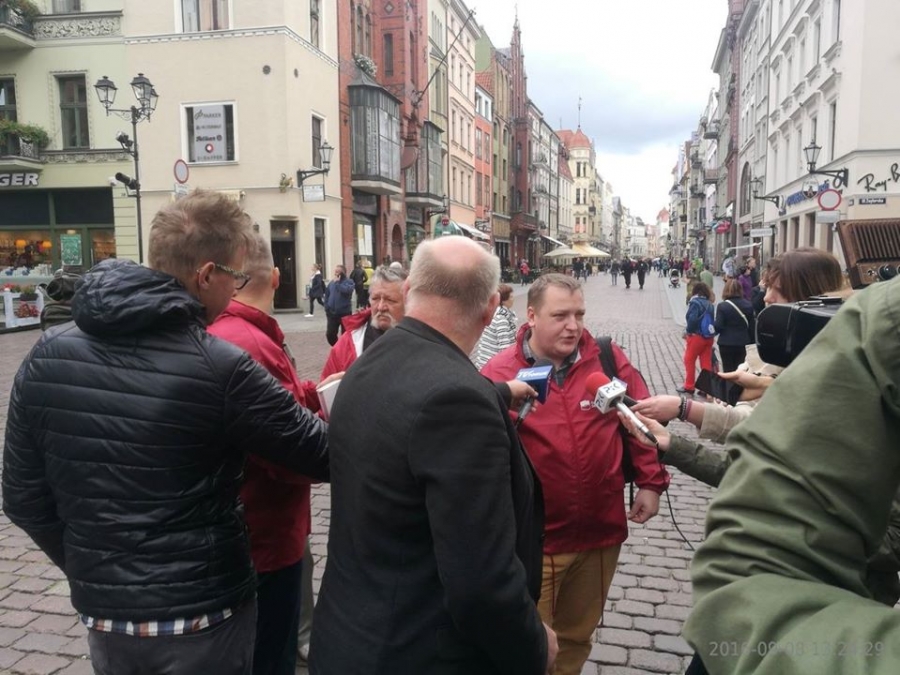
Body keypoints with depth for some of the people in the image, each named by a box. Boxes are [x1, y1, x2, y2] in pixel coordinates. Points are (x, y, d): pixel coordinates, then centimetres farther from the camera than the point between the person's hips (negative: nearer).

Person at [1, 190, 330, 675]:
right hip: (201, 617, -4)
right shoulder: (219, 369, -22)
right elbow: (324, 455, -14)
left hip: (101, 613, 5)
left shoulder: (48, 355, -6)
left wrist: (90, 570, 13)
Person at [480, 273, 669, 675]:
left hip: (602, 530, 3)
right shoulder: (499, 373, -11)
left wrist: (650, 481, 1)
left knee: (578, 636, 25)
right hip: (533, 538, -3)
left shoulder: (608, 360, -3)